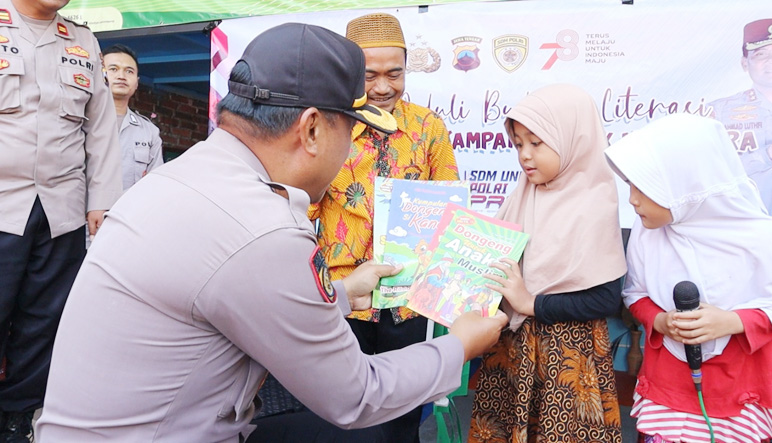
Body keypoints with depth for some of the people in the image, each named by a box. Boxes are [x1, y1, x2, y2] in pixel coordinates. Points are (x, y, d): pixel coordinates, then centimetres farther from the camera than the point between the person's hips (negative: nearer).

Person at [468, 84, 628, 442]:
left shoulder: (593, 207, -15)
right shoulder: (524, 195, 3)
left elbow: (607, 299, -17)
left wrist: (531, 304, -19)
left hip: (565, 352, -6)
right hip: (511, 345, 6)